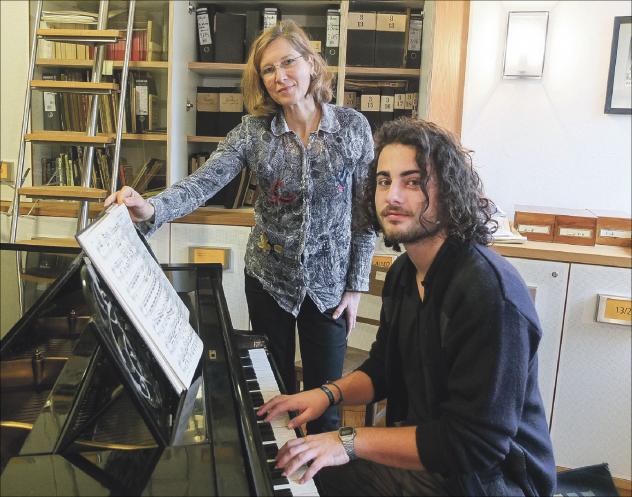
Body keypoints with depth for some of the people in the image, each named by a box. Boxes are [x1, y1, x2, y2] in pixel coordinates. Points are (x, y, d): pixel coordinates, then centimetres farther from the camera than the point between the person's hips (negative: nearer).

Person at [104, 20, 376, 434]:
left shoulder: (353, 127, -7)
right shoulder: (254, 131, -8)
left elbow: (366, 212, -4)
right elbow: (202, 183, -20)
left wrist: (356, 285, -4)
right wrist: (152, 209, -40)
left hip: (329, 282, 0)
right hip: (269, 277, 1)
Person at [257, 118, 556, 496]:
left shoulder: (490, 291, -28)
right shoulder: (404, 273, 1)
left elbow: (474, 446, -28)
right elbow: (383, 369, 13)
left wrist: (351, 442, -26)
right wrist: (329, 393, -5)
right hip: (421, 449, 7)